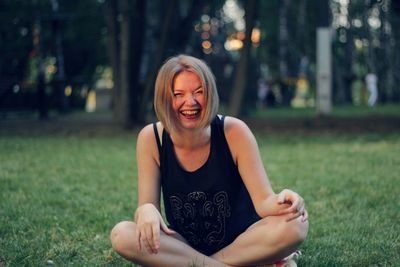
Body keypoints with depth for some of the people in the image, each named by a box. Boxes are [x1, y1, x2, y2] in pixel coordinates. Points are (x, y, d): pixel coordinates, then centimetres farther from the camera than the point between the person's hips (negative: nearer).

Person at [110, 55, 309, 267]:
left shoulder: (234, 132, -14)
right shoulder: (151, 139, -10)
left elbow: (263, 202, -16)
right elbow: (147, 206, -11)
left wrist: (282, 202, -40)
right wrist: (145, 211, -36)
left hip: (241, 243, -1)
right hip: (183, 246, 2)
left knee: (294, 226, -30)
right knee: (122, 235, -27)